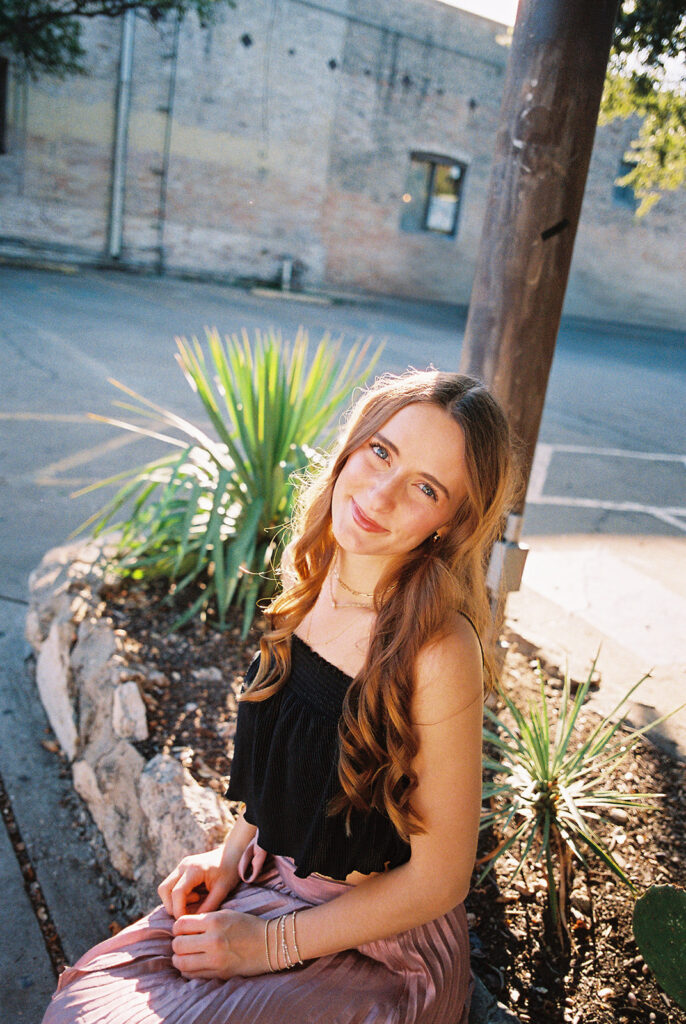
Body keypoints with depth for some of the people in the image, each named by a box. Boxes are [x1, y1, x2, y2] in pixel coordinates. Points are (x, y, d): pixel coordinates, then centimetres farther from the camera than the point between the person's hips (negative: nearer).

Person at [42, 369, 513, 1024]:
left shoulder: (439, 652, -30)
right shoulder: (314, 576, -8)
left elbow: (439, 877, -19)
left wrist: (273, 944, -13)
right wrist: (234, 853, 4)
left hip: (381, 951, -5)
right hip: (268, 880, 5)